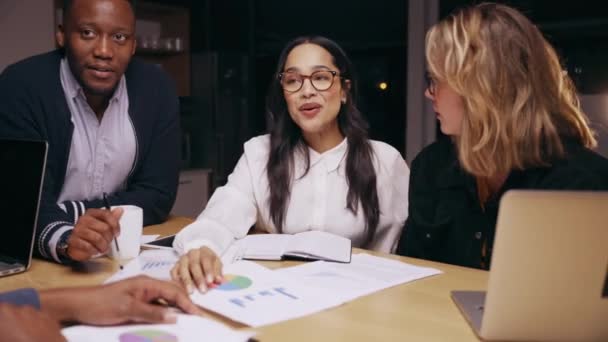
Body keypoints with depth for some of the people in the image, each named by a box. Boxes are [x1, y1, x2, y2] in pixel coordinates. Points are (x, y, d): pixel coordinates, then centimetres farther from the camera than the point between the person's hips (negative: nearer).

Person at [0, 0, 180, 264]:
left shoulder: (156, 88, -4)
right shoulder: (22, 86, -13)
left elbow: (157, 195, -6)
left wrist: (64, 214, -16)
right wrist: (64, 240, -40)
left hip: (125, 253, 3)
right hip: (39, 262, -2)